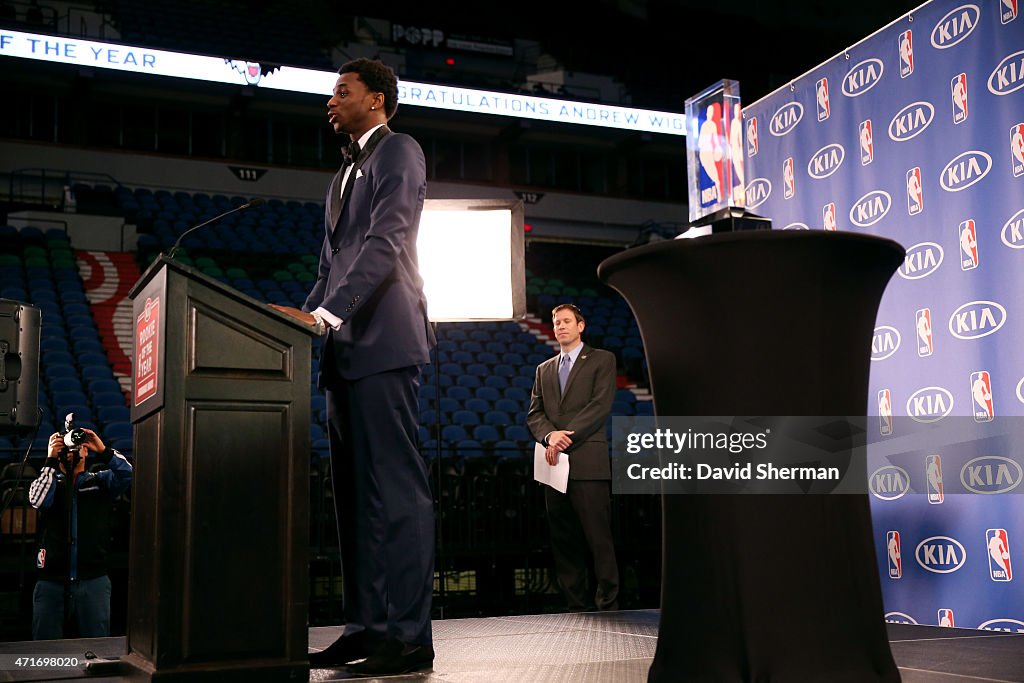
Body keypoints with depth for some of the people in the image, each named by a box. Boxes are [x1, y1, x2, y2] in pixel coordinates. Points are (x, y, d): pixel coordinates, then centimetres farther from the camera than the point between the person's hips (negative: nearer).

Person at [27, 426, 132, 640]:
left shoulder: (101, 480, 10)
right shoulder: (48, 481, 12)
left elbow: (127, 474, -8)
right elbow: (38, 500, -9)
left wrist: (103, 450, -16)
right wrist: (50, 460, -11)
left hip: (93, 579, -1)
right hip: (51, 579, 1)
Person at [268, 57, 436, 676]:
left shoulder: (398, 152, 1)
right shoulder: (348, 172, 29)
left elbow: (385, 243, -14)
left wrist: (324, 315, -22)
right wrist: (305, 318, 11)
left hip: (383, 344, -9)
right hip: (346, 348, 9)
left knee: (396, 488, -10)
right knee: (356, 493, 6)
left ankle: (408, 637, -9)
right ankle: (366, 627, 10)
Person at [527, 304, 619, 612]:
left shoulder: (602, 360, 7)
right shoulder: (544, 369, 22)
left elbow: (601, 405, -5)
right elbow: (534, 414, 14)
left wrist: (565, 438, -12)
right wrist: (550, 435, -8)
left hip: (587, 463, -5)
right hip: (555, 464, 5)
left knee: (598, 538, -8)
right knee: (563, 541, 5)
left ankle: (608, 606, -4)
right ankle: (576, 606, 10)